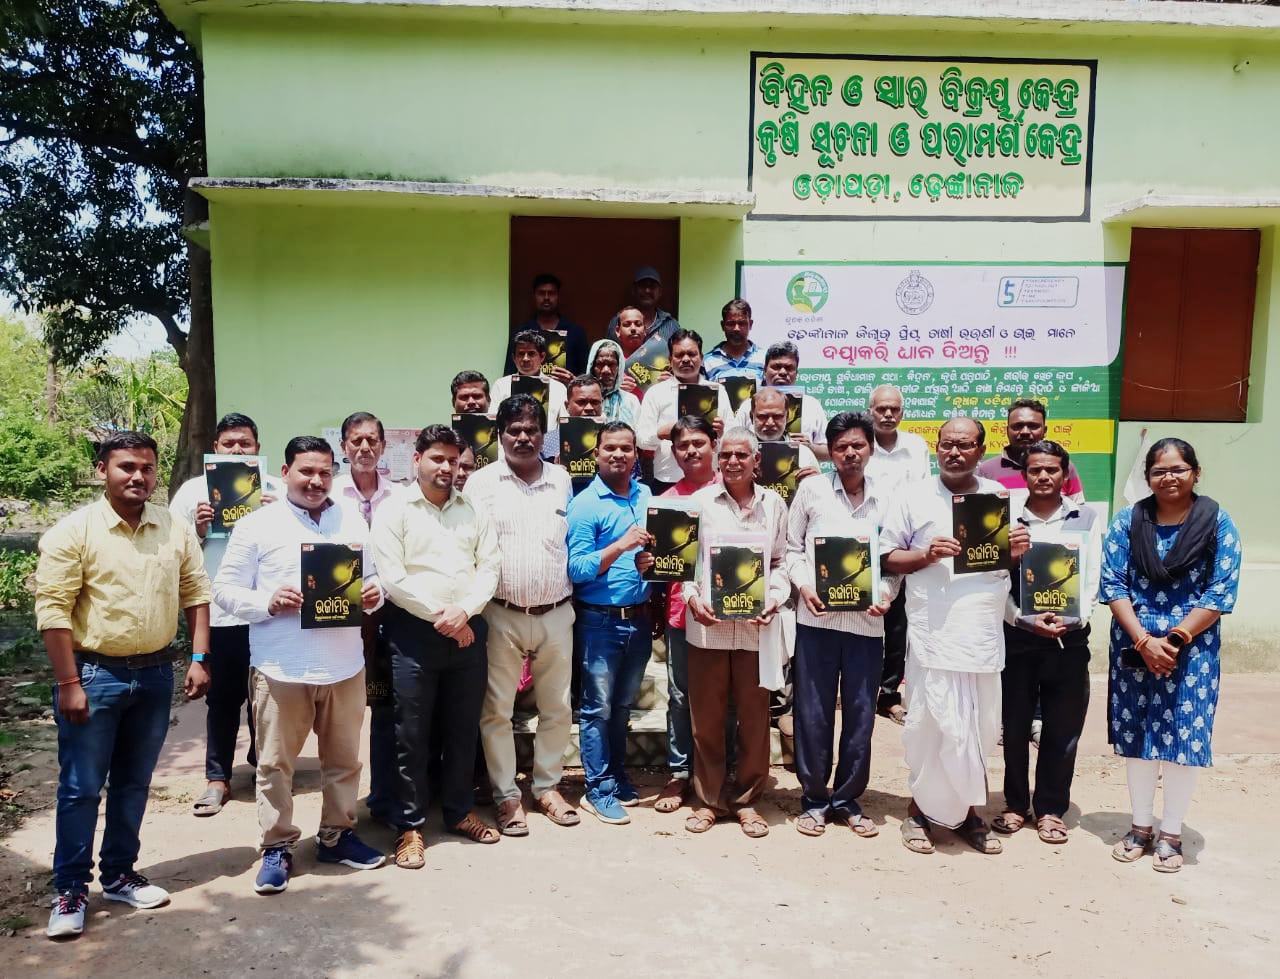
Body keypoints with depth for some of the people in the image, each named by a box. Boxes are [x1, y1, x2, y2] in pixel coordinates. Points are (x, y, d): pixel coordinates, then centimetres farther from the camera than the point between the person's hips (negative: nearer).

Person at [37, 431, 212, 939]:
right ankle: (70, 890, 20)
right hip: (94, 673, -4)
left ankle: (119, 875, 31)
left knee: (133, 784, 16)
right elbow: (52, 610, -12)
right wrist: (68, 684, -15)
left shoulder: (176, 529, 2)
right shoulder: (73, 531, -11)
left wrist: (198, 659, 1)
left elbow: (195, 594, 7)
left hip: (155, 673, 4)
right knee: (80, 788, 5)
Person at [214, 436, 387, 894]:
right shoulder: (256, 525, -1)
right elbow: (225, 589, -1)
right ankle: (277, 846, 22)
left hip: (344, 665, 4)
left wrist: (374, 595, -6)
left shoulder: (352, 520, 11)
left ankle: (337, 835, 31)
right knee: (275, 762, 6)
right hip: (280, 668, -3)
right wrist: (268, 603, -18)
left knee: (344, 758, 14)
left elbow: (372, 577, 16)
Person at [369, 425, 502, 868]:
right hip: (414, 631, -4)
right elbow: (391, 577, -10)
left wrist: (464, 611, -11)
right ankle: (410, 826, 14)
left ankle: (458, 811, 29)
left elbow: (489, 566, 5)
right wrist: (438, 615, -12)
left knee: (463, 728, 13)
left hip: (467, 630, 4)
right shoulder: (394, 511, -1)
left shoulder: (473, 511, 11)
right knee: (412, 735, 2)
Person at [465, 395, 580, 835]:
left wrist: (575, 594, 6)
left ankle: (547, 785, 29)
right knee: (497, 710, 5)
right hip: (501, 616, -2)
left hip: (556, 615, 3)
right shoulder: (482, 483, -1)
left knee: (558, 707, 11)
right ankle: (506, 795, 21)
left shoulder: (562, 481, 7)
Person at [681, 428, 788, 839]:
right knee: (706, 718, 7)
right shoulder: (700, 501, 3)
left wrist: (775, 598, -7)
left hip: (756, 626, 1)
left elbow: (781, 562, 10)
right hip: (707, 624, -1)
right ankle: (710, 798, 23)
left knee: (755, 717, 7)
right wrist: (692, 598, -10)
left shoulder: (774, 504, 7)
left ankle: (746, 799, 24)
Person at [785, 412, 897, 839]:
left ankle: (848, 799, 23)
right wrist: (804, 586, -10)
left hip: (867, 619, 1)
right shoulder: (811, 489, 3)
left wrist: (885, 593, -9)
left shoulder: (886, 499, 6)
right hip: (817, 616, -1)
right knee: (813, 712, 5)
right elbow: (793, 548, 5)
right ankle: (814, 798, 20)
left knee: (860, 714, 8)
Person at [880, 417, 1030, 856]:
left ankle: (965, 810, 24)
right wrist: (926, 555, -15)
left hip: (984, 634, 3)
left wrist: (1018, 552, -3)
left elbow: (1014, 561, 19)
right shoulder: (913, 497, 3)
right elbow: (887, 559, 2)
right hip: (934, 634, -3)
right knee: (939, 727, -3)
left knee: (978, 729, 9)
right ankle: (924, 809, 15)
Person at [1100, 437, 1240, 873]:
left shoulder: (1217, 523, -3)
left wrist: (1175, 638, -15)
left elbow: (1221, 591, -6)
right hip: (1134, 646, 1)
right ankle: (1140, 826, 25)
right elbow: (1112, 583, -3)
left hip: (1193, 648, -1)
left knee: (1184, 736, 0)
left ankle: (1170, 834, 18)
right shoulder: (1127, 520, 0)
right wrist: (1144, 641, -13)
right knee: (1137, 735, 8)